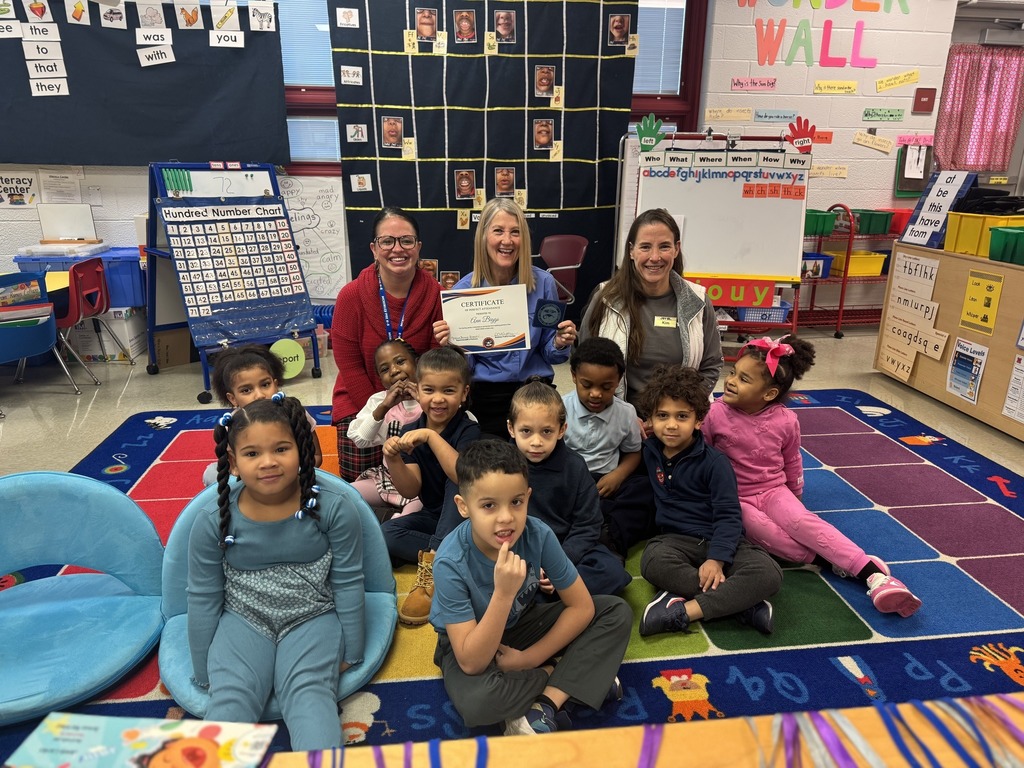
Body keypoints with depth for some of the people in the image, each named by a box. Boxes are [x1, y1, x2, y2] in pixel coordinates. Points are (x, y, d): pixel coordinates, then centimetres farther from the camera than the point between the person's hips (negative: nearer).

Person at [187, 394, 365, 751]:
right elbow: (203, 598, 2)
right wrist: (205, 674, 8)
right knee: (228, 701, -22)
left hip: (312, 619, -1)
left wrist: (351, 652, 2)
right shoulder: (213, 520, -10)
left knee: (309, 694, -24)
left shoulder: (334, 510, -15)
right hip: (243, 621, 2)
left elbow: (348, 584, -4)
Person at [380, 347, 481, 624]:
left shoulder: (469, 430, -17)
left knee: (456, 486, -34)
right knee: (385, 535, -20)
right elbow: (411, 490, -9)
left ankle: (432, 565, -32)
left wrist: (430, 435, -40)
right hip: (432, 516, 4)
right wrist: (393, 460, -28)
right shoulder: (411, 432, -4)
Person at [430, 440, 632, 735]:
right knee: (476, 702, -38)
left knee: (618, 613, -11)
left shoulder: (538, 535, -24)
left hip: (522, 624, 4)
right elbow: (471, 663, -32)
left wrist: (531, 658, -16)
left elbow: (582, 606, -12)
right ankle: (570, 681, -10)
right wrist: (503, 594, -44)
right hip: (473, 643, -3)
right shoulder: (451, 562, -32)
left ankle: (545, 705, -19)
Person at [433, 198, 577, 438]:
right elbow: (466, 363, -3)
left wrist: (560, 344, -16)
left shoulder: (543, 283, -6)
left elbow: (550, 354, 4)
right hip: (484, 397, 0)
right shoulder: (464, 289, -7)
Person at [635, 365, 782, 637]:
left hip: (717, 539, -2)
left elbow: (728, 515, -14)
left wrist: (716, 558, -26)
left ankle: (682, 611, -31)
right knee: (653, 562, -36)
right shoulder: (651, 451, 5)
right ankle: (738, 601, -26)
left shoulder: (714, 462, -10)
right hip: (676, 539, 2)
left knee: (769, 574, -29)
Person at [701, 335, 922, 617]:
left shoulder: (785, 421, -6)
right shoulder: (716, 414, -14)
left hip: (773, 490, 1)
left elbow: (792, 462, 12)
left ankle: (872, 572, -35)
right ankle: (831, 562, -28)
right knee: (760, 529, -33)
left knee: (802, 521, -28)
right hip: (733, 497, -1)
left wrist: (794, 496, 22)